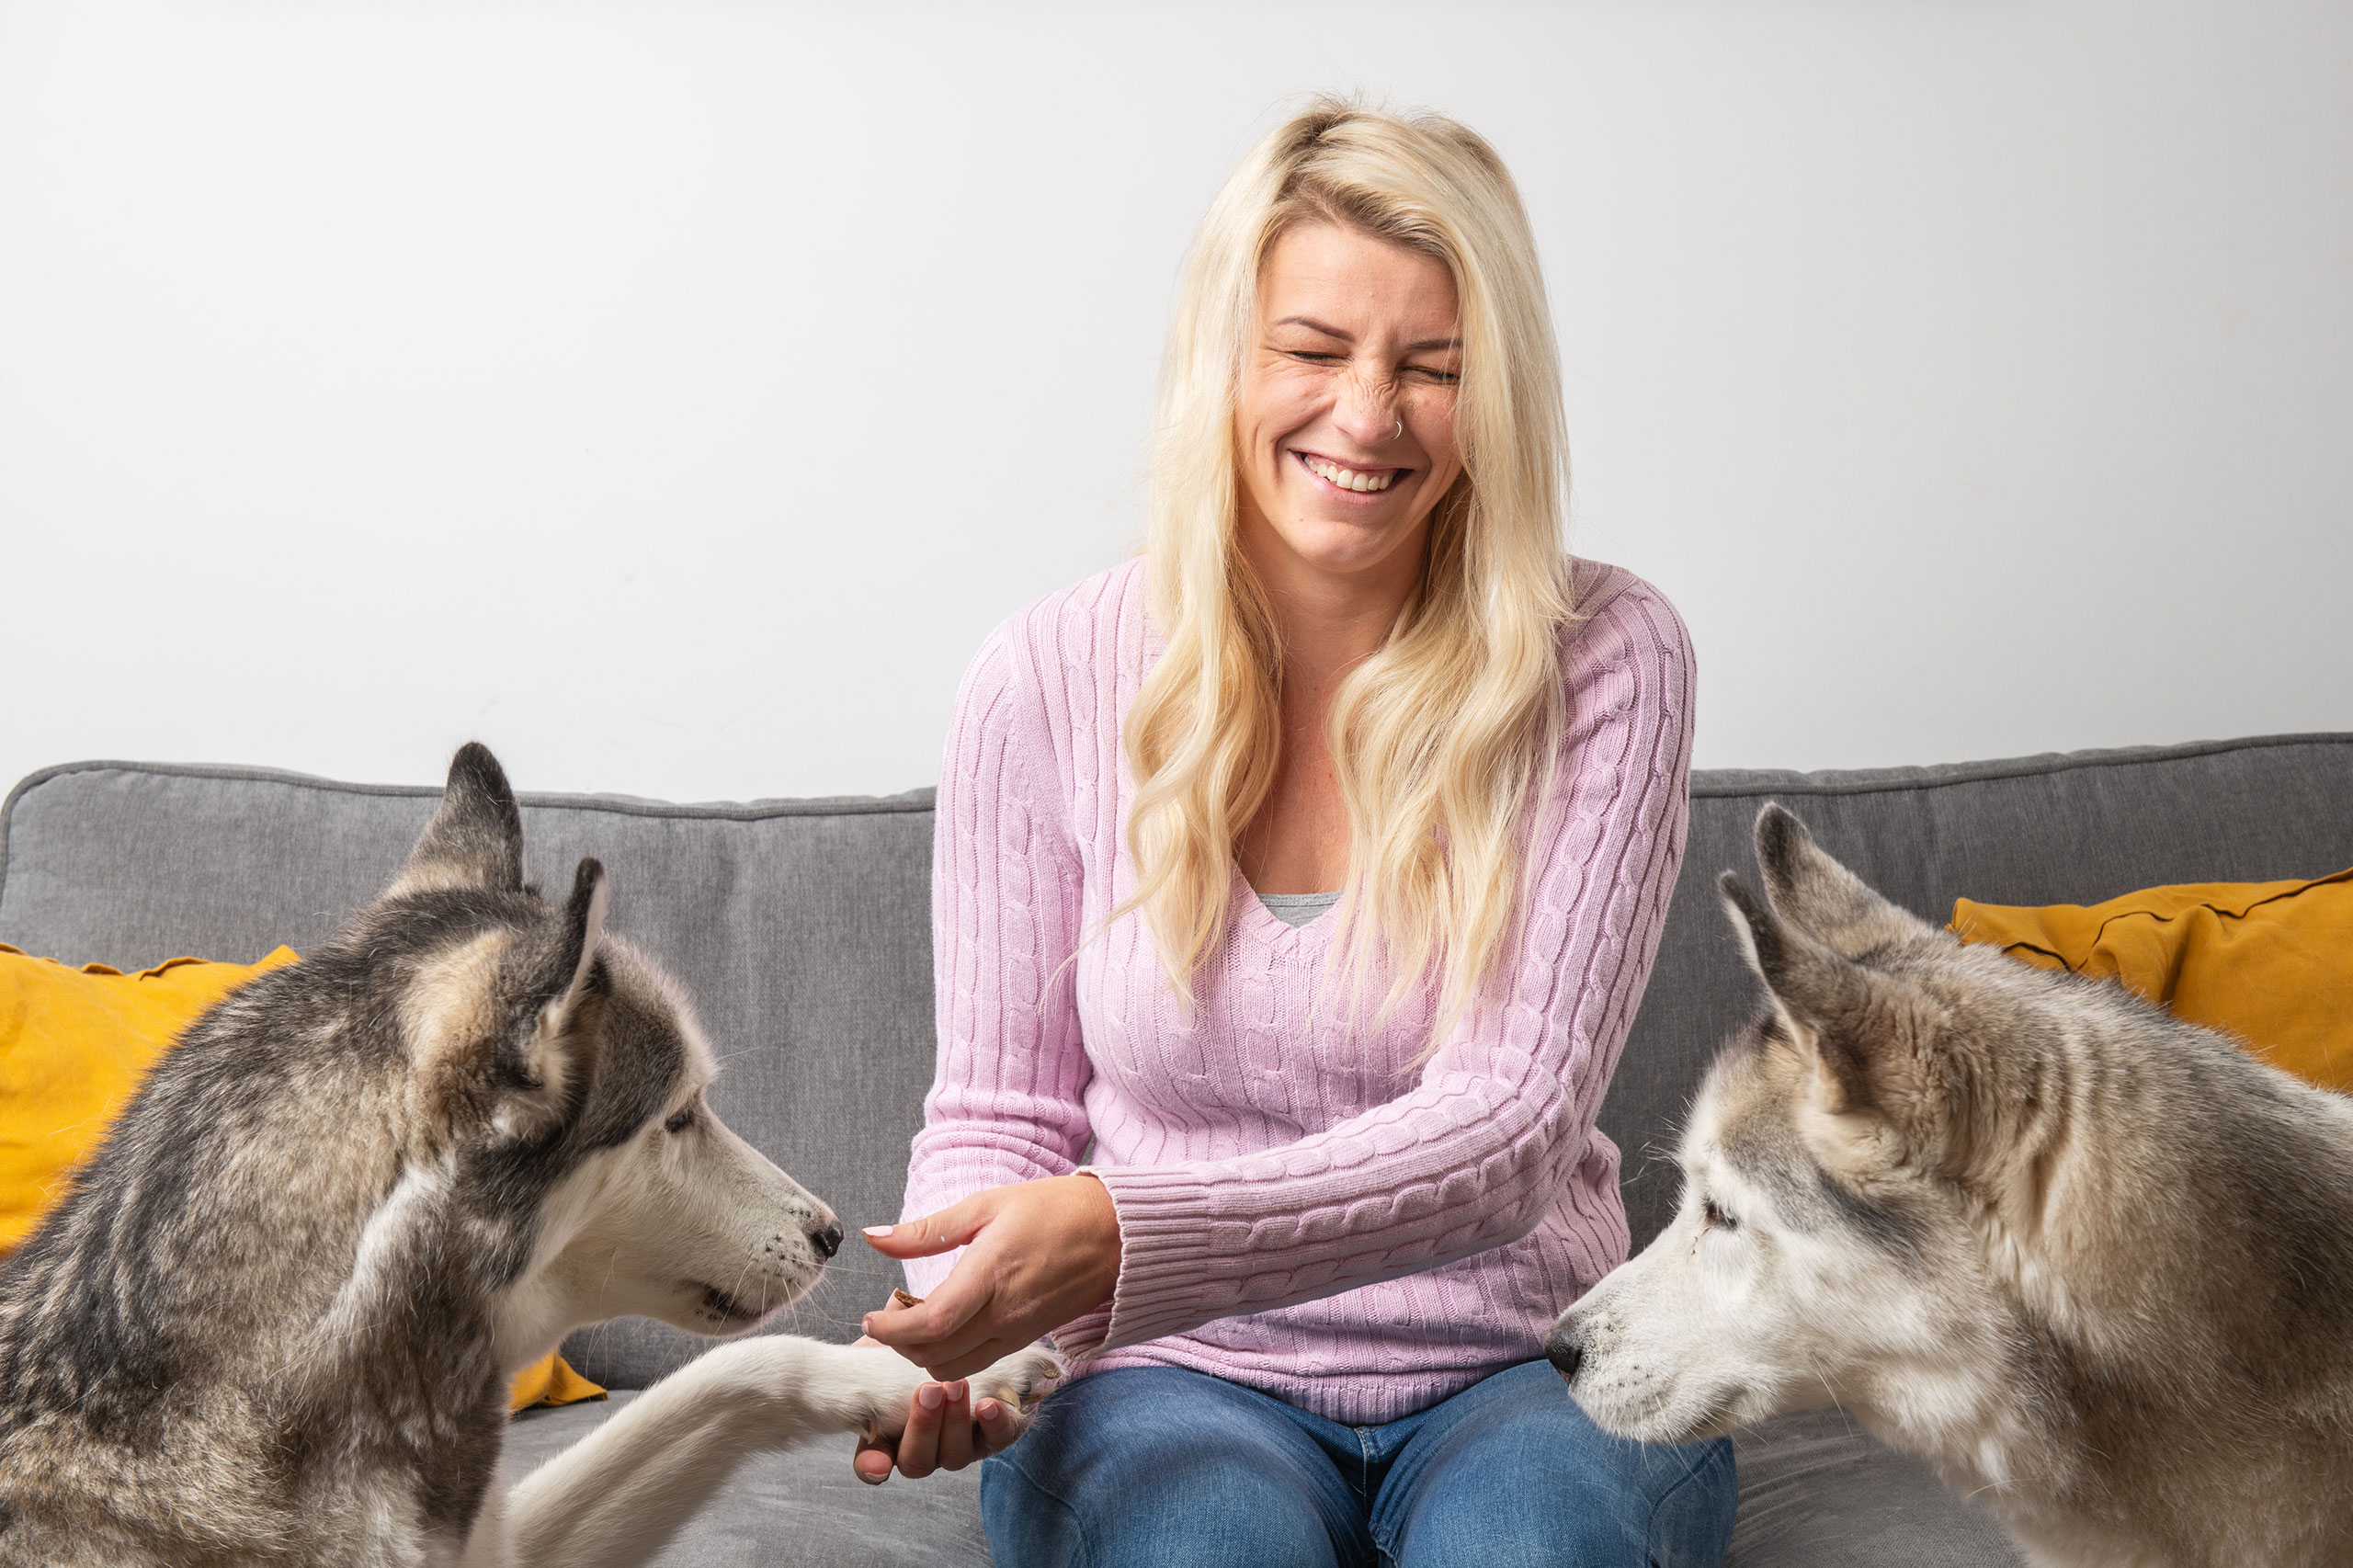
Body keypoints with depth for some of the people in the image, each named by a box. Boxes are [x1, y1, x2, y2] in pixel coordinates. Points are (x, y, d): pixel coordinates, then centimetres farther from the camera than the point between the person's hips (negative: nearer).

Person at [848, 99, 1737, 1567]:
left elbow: (1511, 1128, -17)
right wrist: (943, 1332, -20)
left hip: (1524, 1371, 0)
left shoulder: (1604, 661, -9)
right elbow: (999, 1111, 3)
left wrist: (1119, 1230, -32)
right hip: (1182, 1382, 1)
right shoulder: (1052, 676, -5)